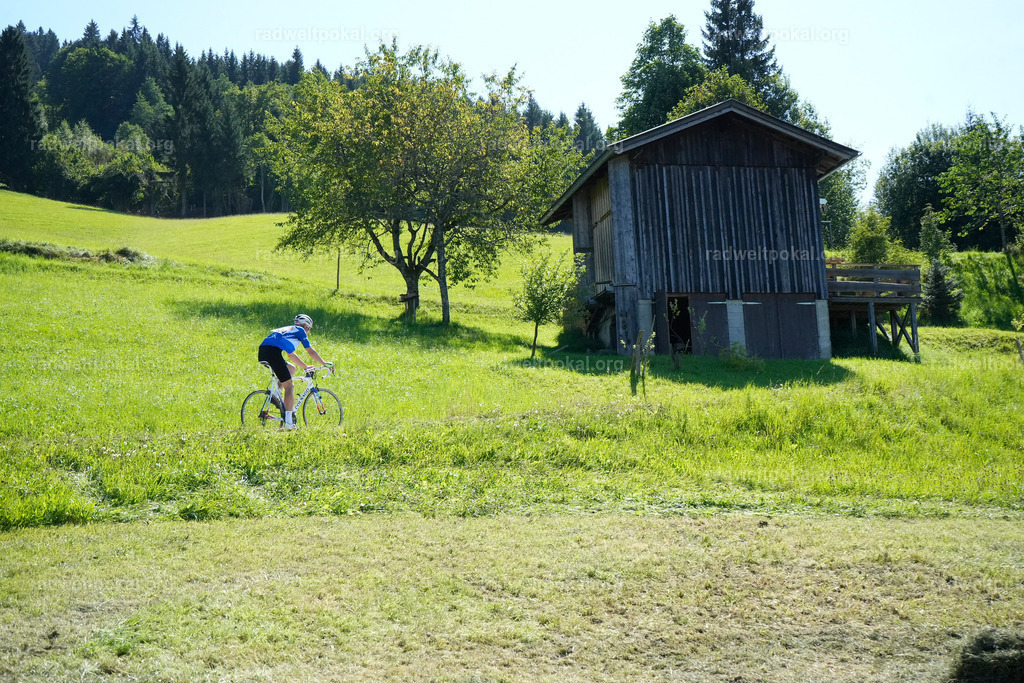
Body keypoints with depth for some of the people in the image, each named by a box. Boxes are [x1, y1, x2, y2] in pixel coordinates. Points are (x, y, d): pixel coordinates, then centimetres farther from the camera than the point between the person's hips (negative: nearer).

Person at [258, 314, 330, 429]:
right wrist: (325, 363, 26)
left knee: (291, 369, 28)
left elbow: (291, 355, 42)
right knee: (289, 386, -2)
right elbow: (311, 352, 16)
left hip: (262, 352, 8)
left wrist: (305, 367, 45)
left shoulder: (287, 330, 36)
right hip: (273, 352, -8)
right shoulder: (300, 330, 16)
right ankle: (288, 422, -9)